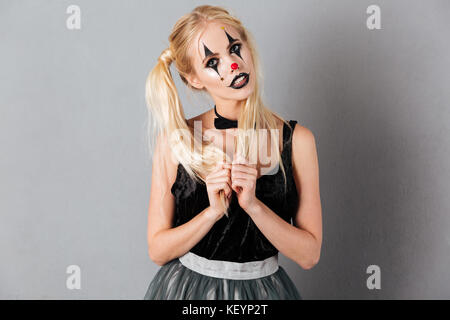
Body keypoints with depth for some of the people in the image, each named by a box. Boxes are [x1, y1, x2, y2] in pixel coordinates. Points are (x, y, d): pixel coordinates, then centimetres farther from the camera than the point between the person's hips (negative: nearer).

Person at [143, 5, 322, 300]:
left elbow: (309, 255, -10)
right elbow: (157, 250, -8)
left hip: (263, 288, 1)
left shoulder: (297, 140, -11)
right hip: (185, 286, 0)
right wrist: (213, 211, -21)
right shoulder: (175, 140, -10)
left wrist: (253, 205, -22)